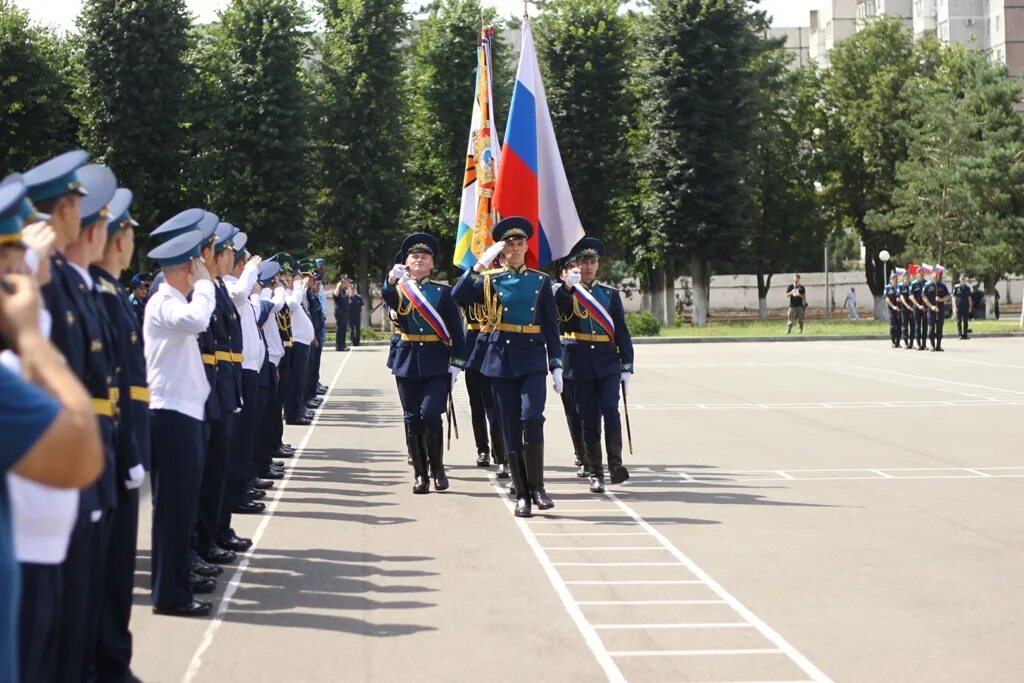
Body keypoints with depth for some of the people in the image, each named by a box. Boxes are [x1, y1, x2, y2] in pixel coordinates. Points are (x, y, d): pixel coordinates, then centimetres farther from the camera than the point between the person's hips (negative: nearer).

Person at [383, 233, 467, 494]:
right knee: (412, 420, 3)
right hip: (408, 362, 2)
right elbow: (387, 296, -19)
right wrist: (392, 279, -40)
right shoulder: (399, 289, 7)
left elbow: (456, 330, 2)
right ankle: (420, 474, 12)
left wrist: (457, 362, -7)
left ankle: (437, 467, 4)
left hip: (437, 363, -2)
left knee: (430, 414, -14)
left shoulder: (444, 292, 5)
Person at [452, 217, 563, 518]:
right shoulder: (490, 280, 6)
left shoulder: (541, 281, 8)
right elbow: (459, 296, -11)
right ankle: (522, 495, 9)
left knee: (531, 418, -19)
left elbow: (551, 327, 7)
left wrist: (557, 366, 1)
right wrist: (481, 263, -16)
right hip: (502, 360, 1)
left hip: (533, 360, 0)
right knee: (511, 428, 2)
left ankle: (537, 486, -7)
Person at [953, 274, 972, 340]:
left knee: (966, 322, 5)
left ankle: (965, 334, 11)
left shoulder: (968, 287, 9)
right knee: (959, 321, -1)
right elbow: (954, 298, -1)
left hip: (966, 307, 3)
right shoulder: (956, 287, -1)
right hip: (959, 307, -3)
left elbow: (969, 298, 13)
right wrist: (955, 307, -7)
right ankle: (960, 334, 3)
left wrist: (970, 307, 8)